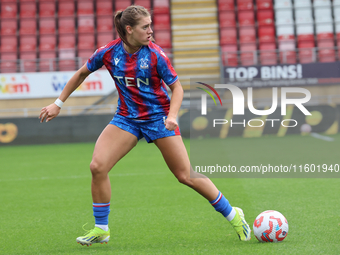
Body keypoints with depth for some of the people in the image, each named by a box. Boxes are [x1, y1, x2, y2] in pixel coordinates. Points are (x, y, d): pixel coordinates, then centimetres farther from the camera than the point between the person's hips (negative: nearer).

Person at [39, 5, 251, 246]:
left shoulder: (155, 54, -16)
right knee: (97, 166, -15)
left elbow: (177, 87, -8)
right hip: (127, 117, 3)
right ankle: (101, 229, 1)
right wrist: (58, 104, 9)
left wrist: (172, 115, -25)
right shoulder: (108, 52, -9)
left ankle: (233, 215, 14)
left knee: (186, 175, -3)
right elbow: (82, 74, 7)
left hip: (158, 116, -3)